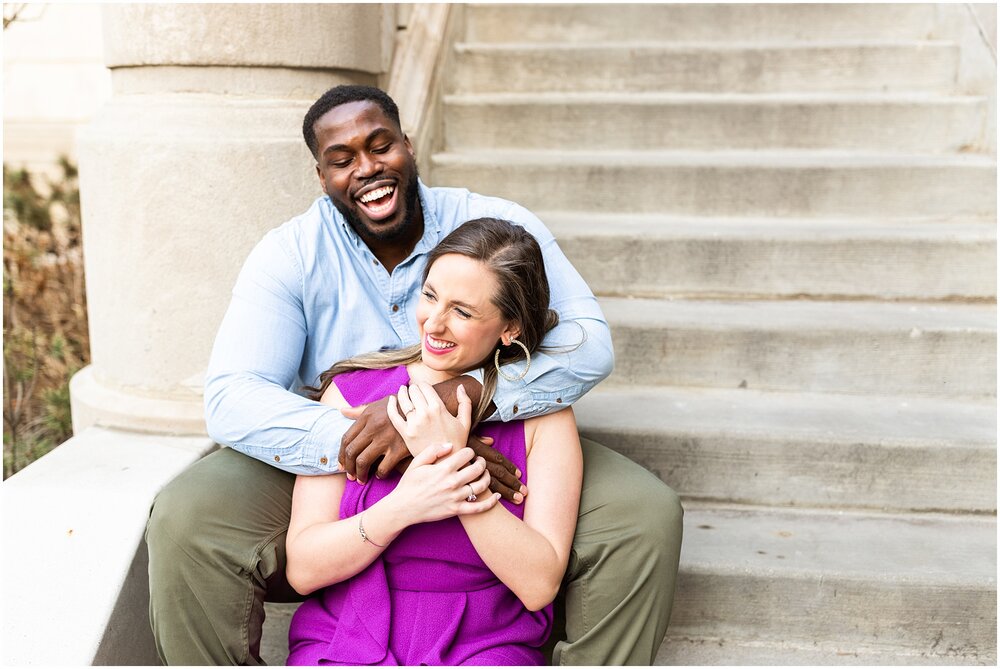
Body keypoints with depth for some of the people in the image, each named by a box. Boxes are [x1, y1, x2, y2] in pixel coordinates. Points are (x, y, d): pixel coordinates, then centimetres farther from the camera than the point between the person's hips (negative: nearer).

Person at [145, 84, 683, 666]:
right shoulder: (290, 254, -5)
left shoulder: (500, 228, -6)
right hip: (330, 477, 0)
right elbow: (232, 400, -17)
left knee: (646, 514, -21)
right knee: (184, 521, -24)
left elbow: (589, 343, -19)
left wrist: (447, 399, -34)